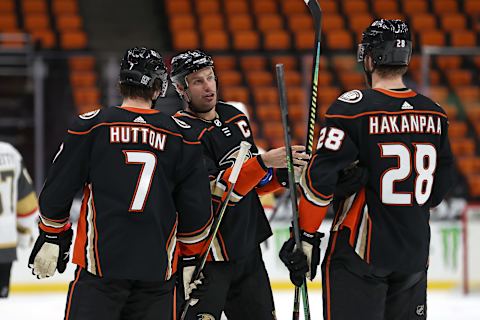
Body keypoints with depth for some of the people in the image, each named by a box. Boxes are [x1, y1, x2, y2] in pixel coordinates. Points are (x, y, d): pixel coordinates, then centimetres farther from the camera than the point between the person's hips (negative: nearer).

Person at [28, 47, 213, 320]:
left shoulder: (91, 126, 0)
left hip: (100, 263, -2)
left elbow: (57, 192, 3)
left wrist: (52, 238, 17)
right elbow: (197, 207, 6)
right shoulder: (183, 136, 5)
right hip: (158, 268, 2)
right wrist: (191, 258, 18)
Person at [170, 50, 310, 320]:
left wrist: (282, 174, -1)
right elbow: (218, 190, -25)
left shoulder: (235, 117, 10)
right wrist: (264, 162, -31)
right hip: (208, 255, -8)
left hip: (248, 248, 8)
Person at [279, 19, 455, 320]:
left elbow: (320, 177, -16)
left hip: (360, 251, -5)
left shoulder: (354, 107, -12)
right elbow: (442, 182, 15)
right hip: (415, 255, 5)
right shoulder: (435, 115, 5)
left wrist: (306, 236, -10)